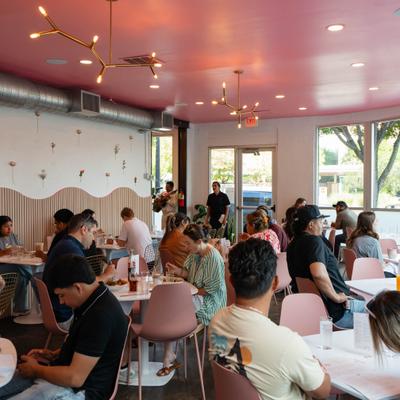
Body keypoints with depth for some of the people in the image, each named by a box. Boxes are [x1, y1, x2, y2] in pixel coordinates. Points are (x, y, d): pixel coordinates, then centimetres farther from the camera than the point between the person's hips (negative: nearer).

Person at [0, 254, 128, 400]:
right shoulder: (94, 300, 2)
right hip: (65, 372, 10)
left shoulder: (101, 315, -31)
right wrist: (54, 355, 4)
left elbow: (75, 378, -28)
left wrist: (35, 370, -12)